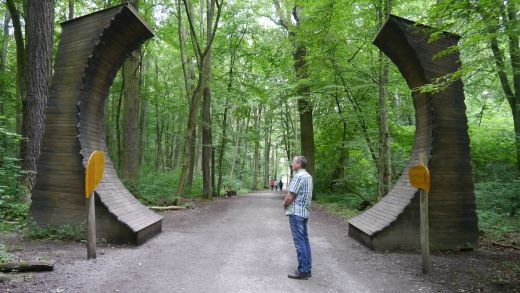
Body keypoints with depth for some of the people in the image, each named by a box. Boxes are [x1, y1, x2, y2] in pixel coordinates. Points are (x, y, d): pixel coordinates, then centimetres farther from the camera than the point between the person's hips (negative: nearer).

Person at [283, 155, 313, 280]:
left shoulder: (298, 176, -17)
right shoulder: (308, 176, 13)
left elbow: (290, 197, -19)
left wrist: (285, 204, 0)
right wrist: (287, 201, 10)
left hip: (295, 212, -9)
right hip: (304, 211, 9)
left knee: (299, 242, -4)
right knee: (304, 240, 13)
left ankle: (303, 271, 2)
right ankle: (307, 268, 19)